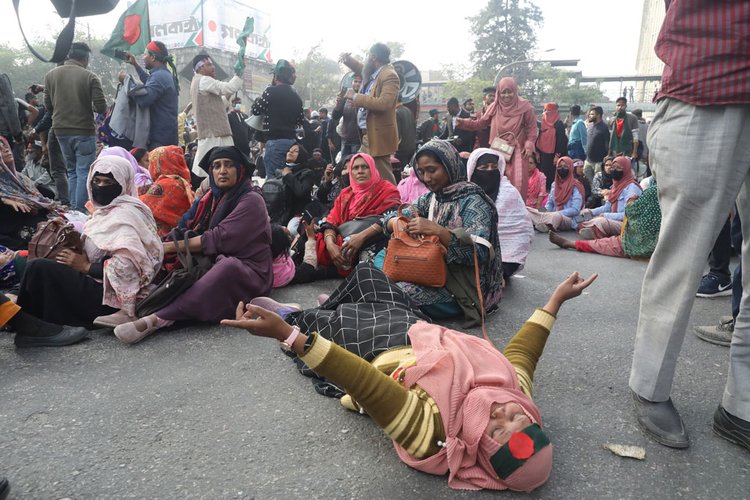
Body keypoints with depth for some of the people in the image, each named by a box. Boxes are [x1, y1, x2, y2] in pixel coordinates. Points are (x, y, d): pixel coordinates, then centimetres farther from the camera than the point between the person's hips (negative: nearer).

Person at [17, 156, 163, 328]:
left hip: (110, 295, -10)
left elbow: (127, 265, -27)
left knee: (38, 268, -15)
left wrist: (85, 266, -16)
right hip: (101, 284, 10)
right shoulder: (108, 210, 13)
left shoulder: (124, 214, -16)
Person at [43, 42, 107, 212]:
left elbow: (48, 104, 8)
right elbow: (101, 107, -11)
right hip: (83, 130, -5)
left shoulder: (50, 75, 5)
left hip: (61, 130, 5)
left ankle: (73, 209, 16)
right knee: (84, 173, 0)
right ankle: (81, 212, -3)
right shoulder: (90, 77, -9)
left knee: (72, 171, 17)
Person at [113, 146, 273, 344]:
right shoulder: (214, 198, 13)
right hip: (217, 264, 8)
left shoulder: (251, 201, -8)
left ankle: (159, 318, -41)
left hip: (249, 272, -7)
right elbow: (187, 228, 4)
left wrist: (174, 246, -14)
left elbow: (220, 238, -17)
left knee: (228, 266, -37)